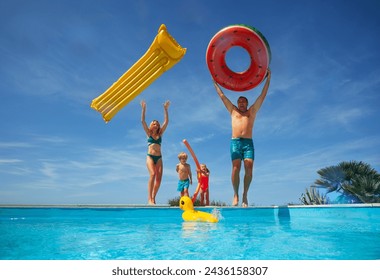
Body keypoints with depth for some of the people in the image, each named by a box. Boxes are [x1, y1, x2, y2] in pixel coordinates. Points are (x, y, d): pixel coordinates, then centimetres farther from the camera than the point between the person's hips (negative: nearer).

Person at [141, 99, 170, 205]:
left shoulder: (160, 134, 15)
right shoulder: (148, 133, 10)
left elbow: (166, 122, 10)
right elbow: (143, 121, 2)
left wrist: (165, 109, 7)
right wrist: (143, 109, -2)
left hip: (159, 158, 3)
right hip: (150, 156, -3)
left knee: (159, 178, -7)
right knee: (152, 174, -24)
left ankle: (153, 198, 3)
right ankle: (149, 198, -25)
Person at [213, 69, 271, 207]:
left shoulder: (252, 111, 21)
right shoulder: (233, 111, 23)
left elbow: (262, 96, 22)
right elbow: (222, 96, 27)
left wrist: (268, 79, 23)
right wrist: (215, 82, 32)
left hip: (248, 143, 0)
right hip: (235, 142, 0)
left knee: (249, 167, -16)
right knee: (236, 167, -15)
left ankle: (245, 194, -4)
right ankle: (236, 194, -9)